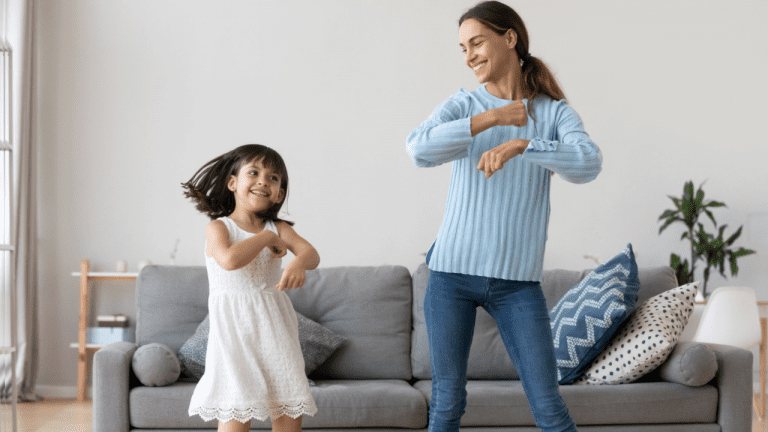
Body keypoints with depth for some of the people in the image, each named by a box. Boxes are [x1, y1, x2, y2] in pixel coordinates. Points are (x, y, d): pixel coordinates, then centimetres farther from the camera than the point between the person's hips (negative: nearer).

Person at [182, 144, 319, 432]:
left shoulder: (278, 229, 9)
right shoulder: (218, 227, -2)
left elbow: (311, 253, -9)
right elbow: (230, 259, -24)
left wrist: (299, 263, -32)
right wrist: (267, 238, -12)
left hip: (274, 329, 4)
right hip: (235, 329, -4)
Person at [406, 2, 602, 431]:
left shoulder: (554, 111, 2)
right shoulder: (463, 105, 4)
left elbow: (589, 164, -18)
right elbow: (420, 149, -16)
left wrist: (519, 145, -31)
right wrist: (493, 118, -16)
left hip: (518, 279, -1)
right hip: (453, 270, 1)